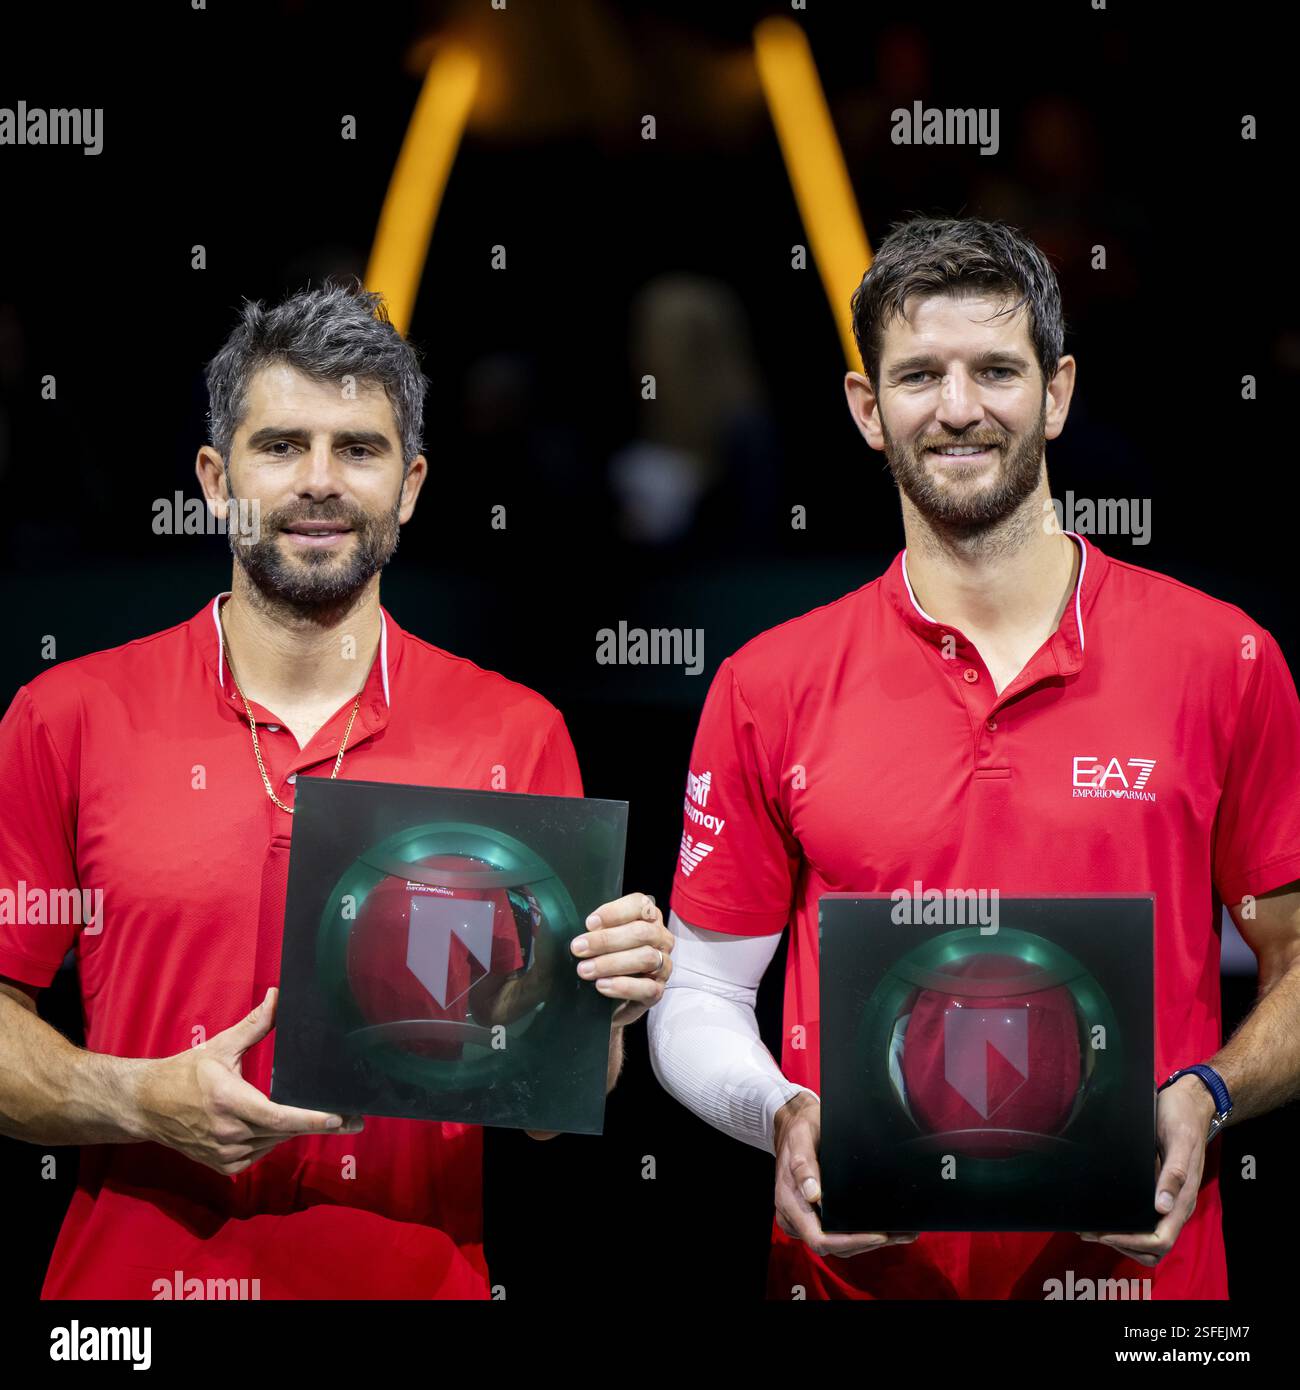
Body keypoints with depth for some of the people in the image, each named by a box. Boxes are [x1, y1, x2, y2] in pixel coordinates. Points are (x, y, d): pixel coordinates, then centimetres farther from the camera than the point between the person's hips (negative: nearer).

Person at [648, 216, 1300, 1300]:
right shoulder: (768, 689, 1)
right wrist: (786, 1117, -13)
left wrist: (1203, 1099, -13)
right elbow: (699, 999, 6)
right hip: (857, 1269, 1)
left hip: (1137, 1267, 0)